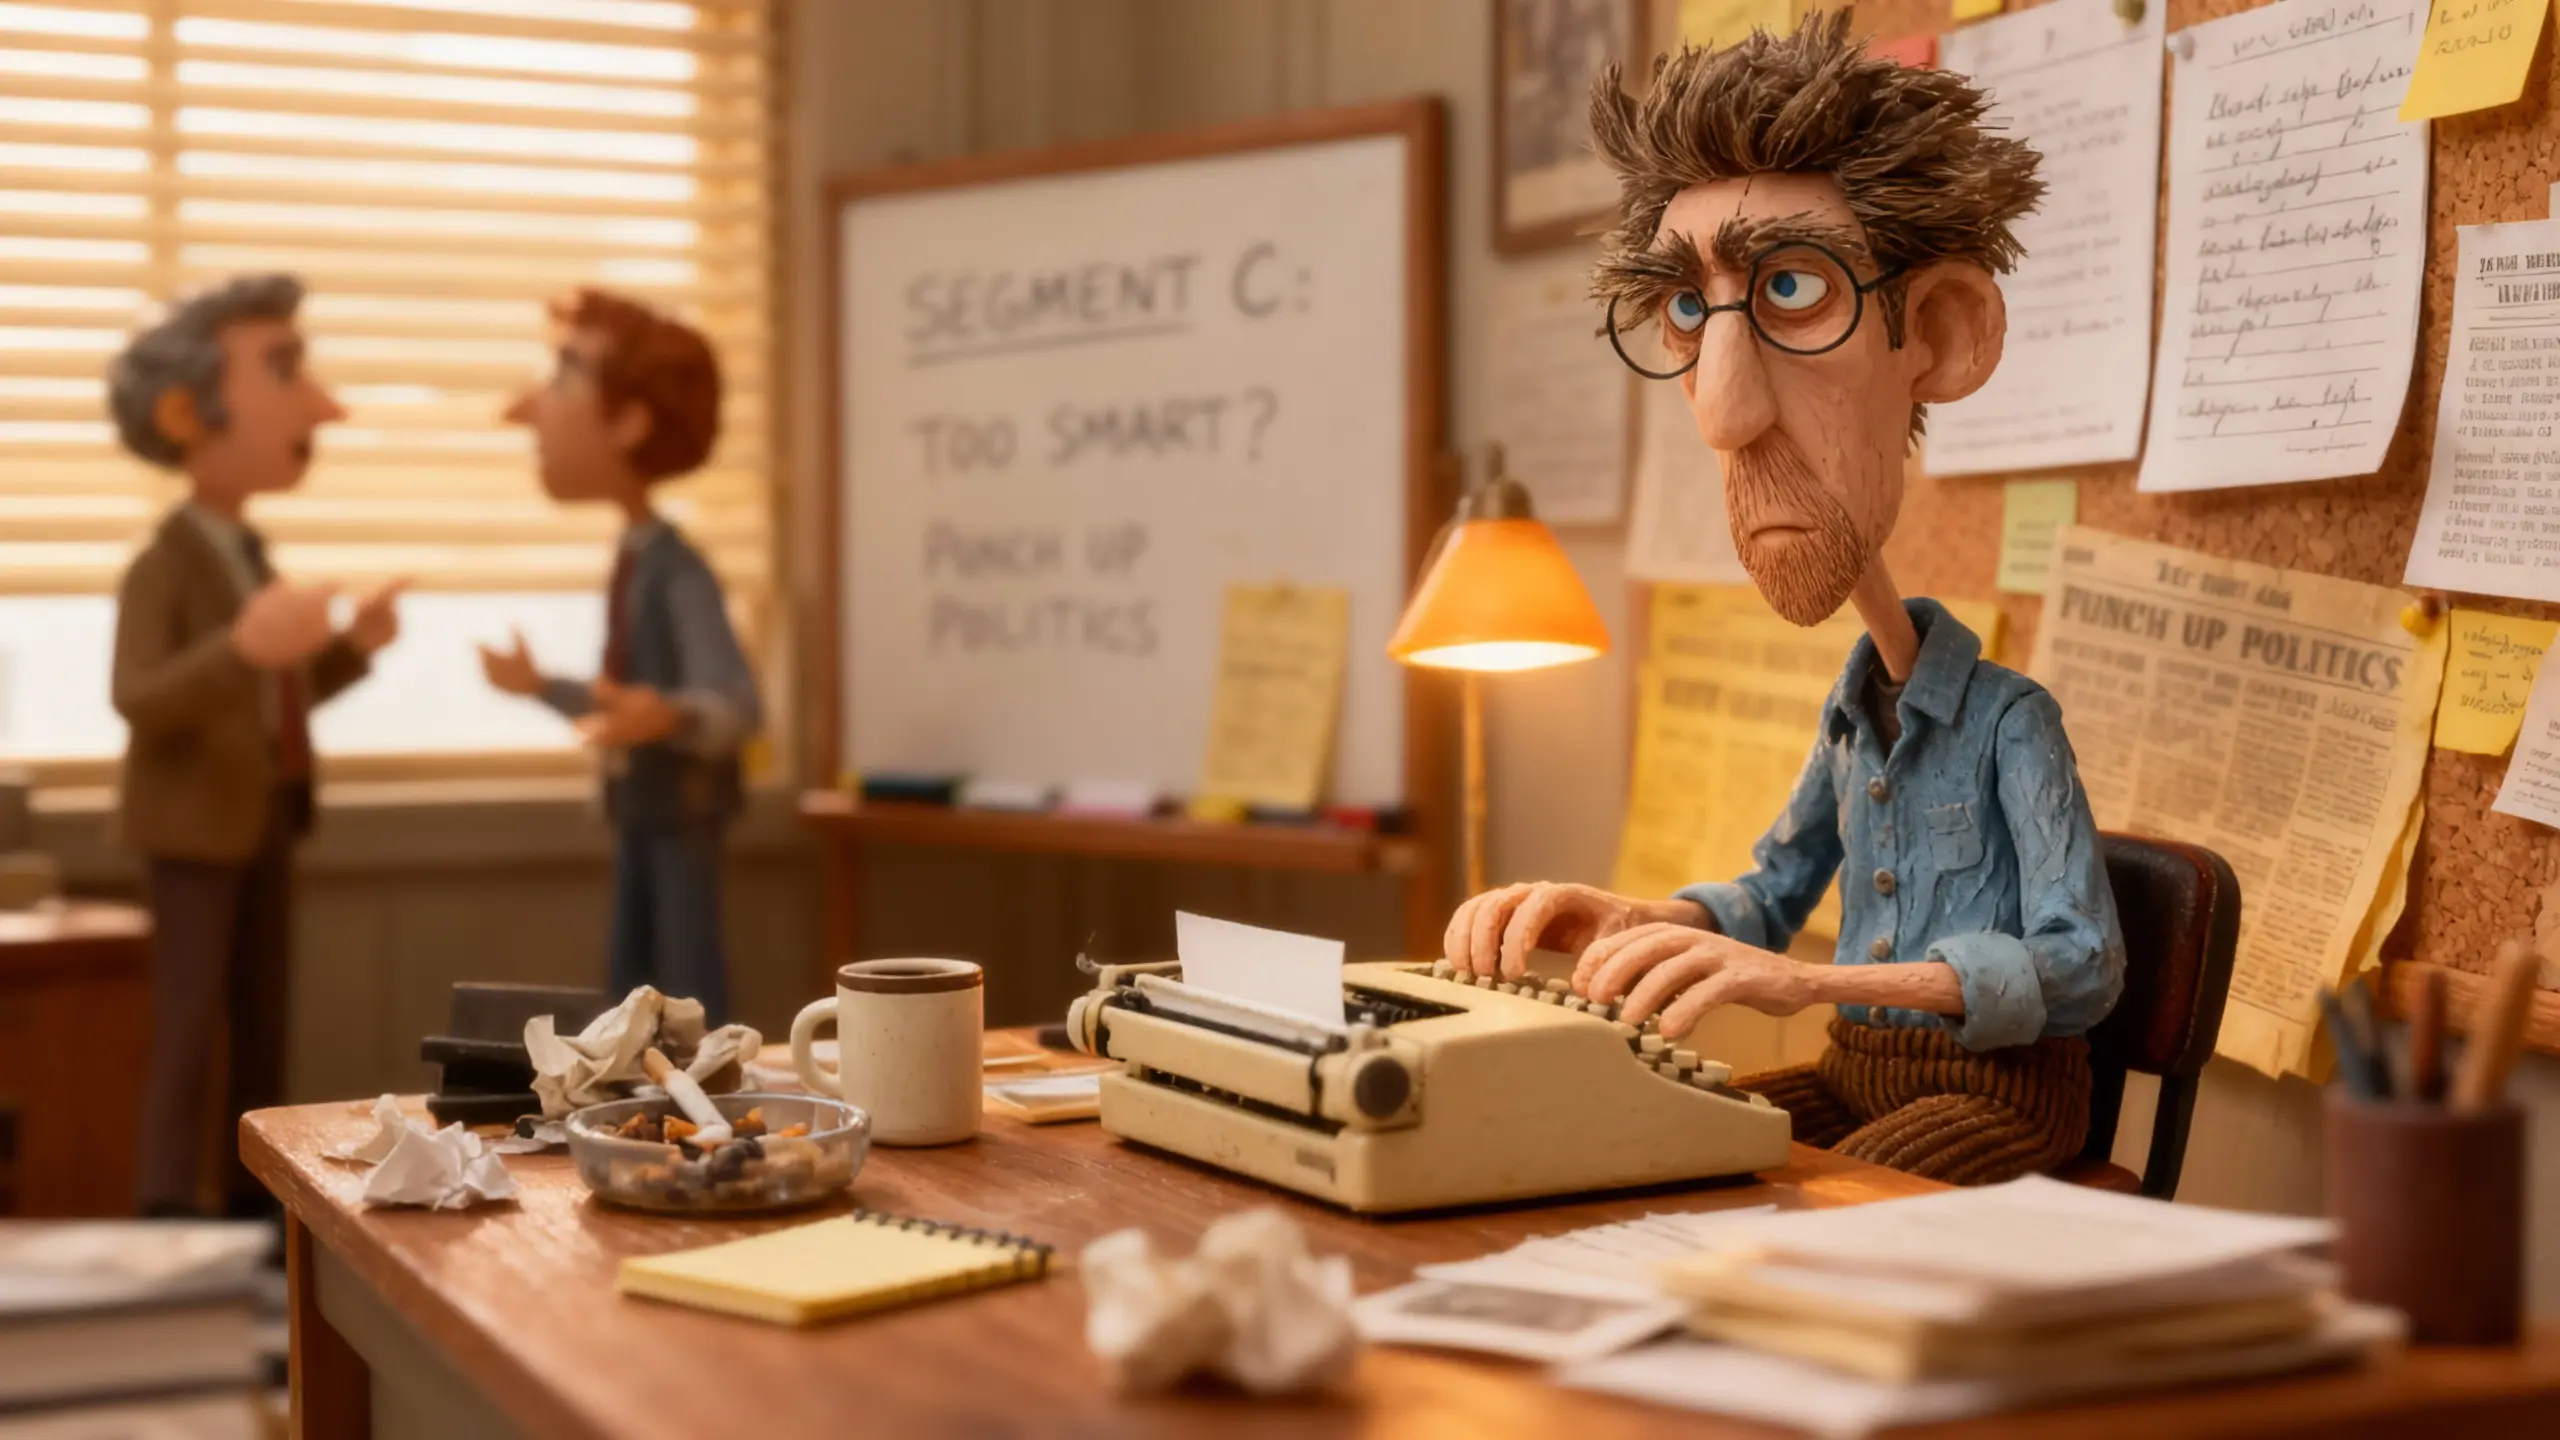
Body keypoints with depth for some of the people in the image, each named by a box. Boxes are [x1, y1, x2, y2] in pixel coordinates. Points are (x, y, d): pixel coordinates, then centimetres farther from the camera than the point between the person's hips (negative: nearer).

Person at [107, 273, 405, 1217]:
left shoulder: (252, 559, 11)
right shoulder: (161, 568, -15)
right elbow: (139, 700, -28)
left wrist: (353, 646, 5)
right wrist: (243, 645, -42)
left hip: (263, 820, 8)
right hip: (194, 827, -8)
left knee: (263, 1027, 12)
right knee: (188, 1033, -7)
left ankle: (253, 1205, 20)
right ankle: (167, 1221, -2)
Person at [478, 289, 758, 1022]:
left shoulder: (678, 570, -19)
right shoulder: (632, 560, 10)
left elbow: (737, 703, -31)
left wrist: (667, 718, -52)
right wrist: (542, 687, 39)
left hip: (684, 817, -10)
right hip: (640, 815, 10)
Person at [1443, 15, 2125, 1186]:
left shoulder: (2009, 719, -16)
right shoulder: (1854, 713, 7)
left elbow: (2082, 964, -25)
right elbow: (1771, 897, 22)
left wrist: (1819, 980, -35)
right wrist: (1636, 924, 0)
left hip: (1999, 1093, -7)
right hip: (1858, 1077, 7)